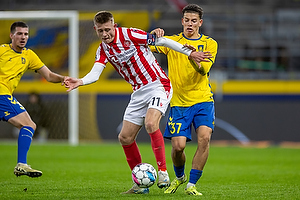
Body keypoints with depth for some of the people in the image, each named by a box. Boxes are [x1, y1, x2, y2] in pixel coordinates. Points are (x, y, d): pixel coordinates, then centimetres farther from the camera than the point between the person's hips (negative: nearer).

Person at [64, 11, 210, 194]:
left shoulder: (129, 34, -14)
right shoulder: (103, 49, 3)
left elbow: (163, 41, -11)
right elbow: (95, 73, -10)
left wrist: (189, 52, -13)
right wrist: (80, 82, -32)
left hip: (158, 85, -7)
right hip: (139, 92, 7)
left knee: (150, 123, -31)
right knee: (125, 138, 2)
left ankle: (163, 172, -24)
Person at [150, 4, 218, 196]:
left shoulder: (210, 43, 5)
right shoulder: (172, 41, 6)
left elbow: (203, 70, -9)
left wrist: (192, 57, -29)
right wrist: (154, 35, -25)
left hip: (203, 100, 0)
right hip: (179, 102, 0)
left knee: (204, 137, -22)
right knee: (178, 146, -10)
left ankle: (192, 184, -12)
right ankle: (179, 177, 22)